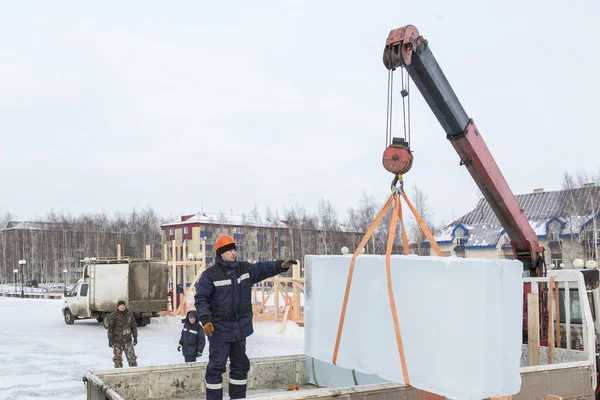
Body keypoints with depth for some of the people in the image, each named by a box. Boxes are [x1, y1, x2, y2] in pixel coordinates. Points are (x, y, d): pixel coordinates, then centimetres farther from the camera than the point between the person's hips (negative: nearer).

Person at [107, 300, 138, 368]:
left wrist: (135, 337, 6)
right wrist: (110, 339, -10)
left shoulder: (130, 314, 3)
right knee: (117, 358, 6)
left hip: (127, 340, 1)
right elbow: (110, 328, -5)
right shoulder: (113, 316, -5)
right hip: (117, 340, -1)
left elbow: (134, 326, 9)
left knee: (131, 357, -3)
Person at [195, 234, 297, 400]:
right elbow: (201, 299, -11)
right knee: (216, 366, -2)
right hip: (220, 328, -6)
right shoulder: (210, 274, -10)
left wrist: (280, 265, -20)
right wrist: (205, 320, -21)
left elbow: (262, 269, -2)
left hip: (240, 327, 6)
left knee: (240, 364, 16)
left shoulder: (244, 268, 5)